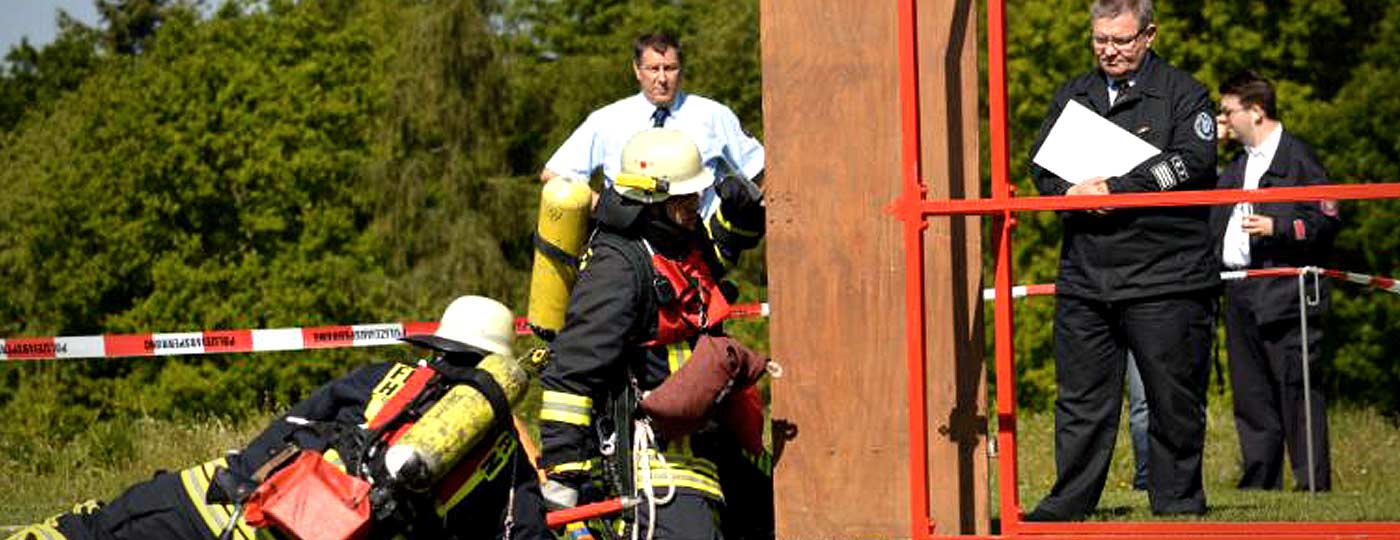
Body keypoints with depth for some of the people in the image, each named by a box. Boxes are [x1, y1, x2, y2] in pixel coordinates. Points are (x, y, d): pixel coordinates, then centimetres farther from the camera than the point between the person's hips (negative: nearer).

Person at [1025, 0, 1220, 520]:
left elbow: (1192, 162, -13)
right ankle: (1068, 505, 10)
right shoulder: (1072, 95, 16)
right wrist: (1071, 192, -9)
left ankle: (1178, 499, 12)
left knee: (1174, 399, 2)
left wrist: (1115, 189, -17)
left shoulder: (1182, 93, 1)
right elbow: (1041, 163, 13)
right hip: (1085, 276, 4)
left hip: (1165, 278, -4)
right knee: (1081, 399, 5)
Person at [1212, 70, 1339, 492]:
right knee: (1250, 391, 9)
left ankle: (1314, 480, -3)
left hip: (1283, 294, -8)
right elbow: (1212, 219, 28)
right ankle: (1259, 479, 14)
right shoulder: (1238, 166, 21)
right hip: (1240, 294, 8)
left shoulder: (1297, 158, -4)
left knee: (1295, 387, -7)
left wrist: (1277, 227, -19)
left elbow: (1326, 218, -10)